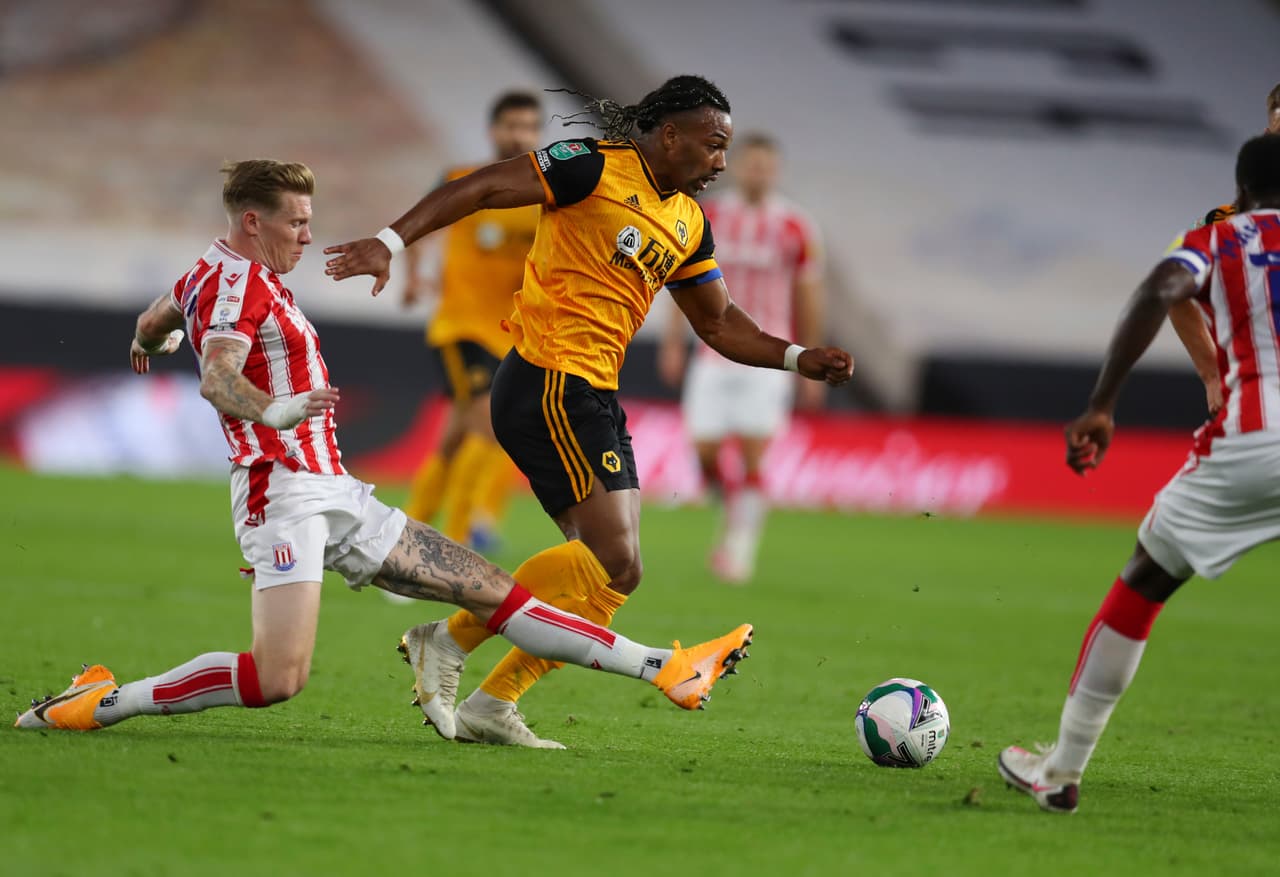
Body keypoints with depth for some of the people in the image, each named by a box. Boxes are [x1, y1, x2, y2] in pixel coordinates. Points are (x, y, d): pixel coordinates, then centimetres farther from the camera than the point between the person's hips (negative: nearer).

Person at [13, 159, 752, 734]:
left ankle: (668, 670, 2)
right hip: (284, 492, -10)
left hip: (335, 496, 10)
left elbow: (152, 322, 42)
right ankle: (102, 702, -12)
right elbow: (218, 378, -29)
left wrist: (152, 346, 65)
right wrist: (272, 412, -48)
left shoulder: (215, 274, 21)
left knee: (493, 590, 5)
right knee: (278, 679, -26)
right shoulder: (236, 279, -11)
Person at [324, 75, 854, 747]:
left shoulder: (689, 224, 16)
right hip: (549, 384, -9)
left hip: (595, 398, 9)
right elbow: (479, 189, -11)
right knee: (616, 566, -16)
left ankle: (492, 704, 8)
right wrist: (391, 241, -21)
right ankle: (452, 637, -10)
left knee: (610, 572, 5)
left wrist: (796, 359, 13)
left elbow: (717, 323, 26)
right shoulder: (597, 169, -9)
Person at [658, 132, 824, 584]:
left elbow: (807, 300, 5)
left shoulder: (795, 229, -2)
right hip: (714, 355, 2)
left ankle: (739, 546, -2)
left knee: (753, 457, -10)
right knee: (705, 450, -2)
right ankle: (732, 509, 27)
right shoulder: (707, 219, 4)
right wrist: (674, 342, 3)